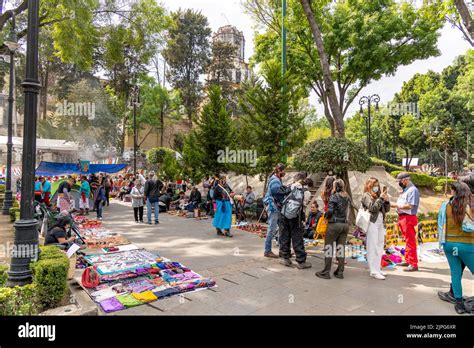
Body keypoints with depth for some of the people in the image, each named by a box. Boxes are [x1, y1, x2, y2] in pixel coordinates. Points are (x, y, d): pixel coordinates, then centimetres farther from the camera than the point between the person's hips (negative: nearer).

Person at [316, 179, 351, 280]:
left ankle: (326, 272, 7)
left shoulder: (334, 196, -11)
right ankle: (340, 272, 16)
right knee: (341, 248, 10)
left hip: (334, 224, -6)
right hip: (345, 224, 6)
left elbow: (330, 211, -17)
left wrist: (325, 216, 0)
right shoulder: (348, 197, 8)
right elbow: (347, 210, 11)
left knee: (329, 247, 3)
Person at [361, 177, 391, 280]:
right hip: (372, 223, -7)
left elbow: (387, 210, 16)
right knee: (373, 248, -6)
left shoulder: (378, 195, 16)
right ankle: (373, 271, -4)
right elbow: (373, 208, -15)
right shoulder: (366, 196, -2)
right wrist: (381, 198, -15)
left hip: (380, 223, 7)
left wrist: (387, 201, 0)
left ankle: (377, 268, 19)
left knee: (379, 247, 10)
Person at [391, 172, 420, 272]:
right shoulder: (405, 189, 15)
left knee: (410, 241, -4)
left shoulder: (412, 190, -14)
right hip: (402, 218, 10)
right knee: (407, 240, 18)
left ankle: (413, 264, 3)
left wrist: (396, 205, -15)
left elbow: (409, 205, -22)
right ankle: (407, 261, 29)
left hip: (408, 218, -10)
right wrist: (395, 204, 1)